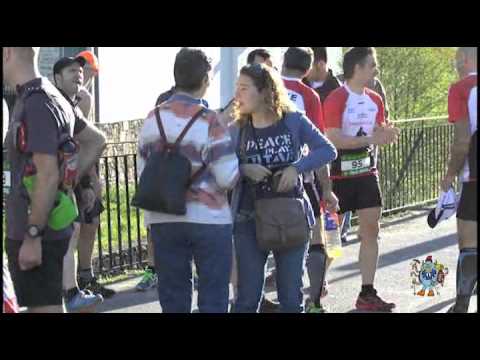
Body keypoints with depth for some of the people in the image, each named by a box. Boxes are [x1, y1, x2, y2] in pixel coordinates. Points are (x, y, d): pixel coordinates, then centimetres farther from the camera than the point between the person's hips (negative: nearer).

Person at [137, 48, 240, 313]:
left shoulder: (152, 119, 6)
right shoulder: (208, 121, -10)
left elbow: (143, 173, 11)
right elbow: (227, 178, -13)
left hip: (162, 219, 5)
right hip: (208, 218, -5)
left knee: (173, 297, 10)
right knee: (213, 298, 3)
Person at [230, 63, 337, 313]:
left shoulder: (293, 121, -2)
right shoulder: (237, 129, 1)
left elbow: (328, 150, -5)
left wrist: (296, 167, -17)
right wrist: (243, 169, -21)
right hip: (249, 220, 0)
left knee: (291, 297, 8)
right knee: (247, 298, 2)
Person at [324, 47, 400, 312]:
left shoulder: (374, 99, 9)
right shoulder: (336, 99, -14)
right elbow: (333, 139, -21)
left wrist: (387, 133, -9)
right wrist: (371, 139, -23)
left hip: (366, 172, 7)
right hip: (340, 174, -7)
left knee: (371, 230, 3)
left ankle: (367, 294, 8)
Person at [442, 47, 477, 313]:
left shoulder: (461, 89, -6)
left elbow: (462, 141, -12)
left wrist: (450, 175, 1)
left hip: (474, 177, -5)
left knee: (469, 243, -2)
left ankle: (461, 306, -3)